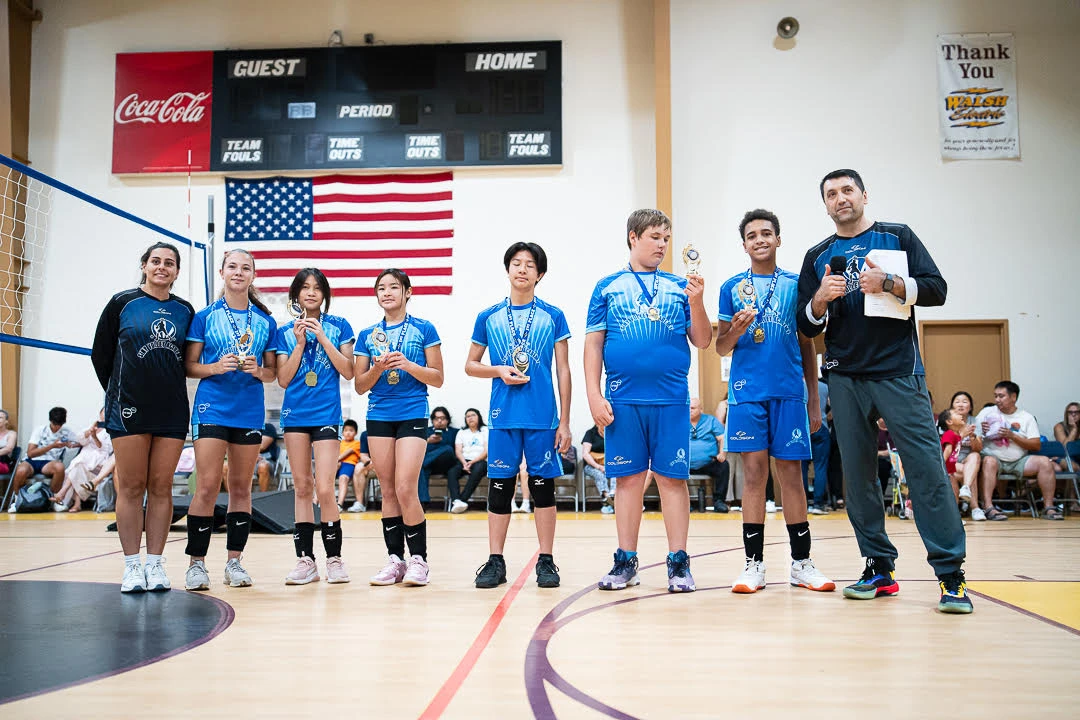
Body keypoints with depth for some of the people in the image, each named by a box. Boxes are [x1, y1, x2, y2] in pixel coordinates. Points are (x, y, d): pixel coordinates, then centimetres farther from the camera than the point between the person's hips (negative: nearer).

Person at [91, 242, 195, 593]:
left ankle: (155, 563, 11)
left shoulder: (185, 310, 9)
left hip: (172, 411, 2)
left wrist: (172, 390, 7)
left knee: (161, 487, 4)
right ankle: (132, 566, 6)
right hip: (129, 408, -2)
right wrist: (119, 393, 7)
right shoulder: (122, 303, 3)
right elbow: (100, 354, 7)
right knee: (131, 487, 0)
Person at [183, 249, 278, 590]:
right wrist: (216, 367, -14)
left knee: (241, 488, 7)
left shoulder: (266, 322, 10)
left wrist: (258, 370, -8)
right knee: (207, 487, -8)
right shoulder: (205, 316, 4)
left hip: (250, 411, 3)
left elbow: (272, 371, 13)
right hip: (212, 407, -2)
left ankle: (234, 561, 15)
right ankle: (196, 563, 2)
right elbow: (189, 365, 3)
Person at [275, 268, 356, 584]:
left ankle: (334, 558, 3)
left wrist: (322, 338, -7)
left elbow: (348, 372, -1)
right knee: (302, 488, 6)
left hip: (326, 414, -2)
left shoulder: (339, 326, 6)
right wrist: (300, 344, -5)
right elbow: (283, 380, 4)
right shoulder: (286, 332, 10)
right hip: (295, 415, 3)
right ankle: (305, 560, 12)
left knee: (324, 489, -10)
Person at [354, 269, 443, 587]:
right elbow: (360, 386, 10)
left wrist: (408, 365, -14)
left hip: (412, 415, -4)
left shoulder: (423, 329, 2)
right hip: (378, 417, 4)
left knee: (406, 489, -11)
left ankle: (418, 560, 1)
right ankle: (395, 559, 14)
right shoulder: (367, 335, 11)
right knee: (388, 491, 6)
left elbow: (438, 379, 1)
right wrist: (377, 369, -9)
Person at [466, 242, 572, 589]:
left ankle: (546, 561, 14)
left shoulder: (553, 316, 4)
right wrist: (499, 371, -8)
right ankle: (495, 561, 14)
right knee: (499, 486, 5)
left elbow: (563, 371, 4)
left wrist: (565, 422, 1)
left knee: (543, 485, 4)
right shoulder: (488, 317, 7)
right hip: (503, 416, 1)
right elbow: (471, 365, 13)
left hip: (543, 417, -1)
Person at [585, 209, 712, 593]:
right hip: (623, 399, 0)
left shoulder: (679, 286, 10)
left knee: (673, 477, 2)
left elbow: (702, 341, 6)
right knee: (628, 478, 5)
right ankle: (626, 561, 15)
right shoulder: (608, 287, 9)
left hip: (671, 399, 0)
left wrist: (696, 302, -10)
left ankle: (679, 562, 10)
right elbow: (594, 345, 6)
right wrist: (594, 395, -2)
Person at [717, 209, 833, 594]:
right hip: (747, 392, 0)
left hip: (789, 392, 1)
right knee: (755, 473, -1)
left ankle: (801, 563, 15)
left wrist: (814, 400, 9)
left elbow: (806, 345, 12)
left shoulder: (796, 284, 9)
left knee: (791, 474, 4)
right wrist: (736, 331, -13)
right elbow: (720, 348, 9)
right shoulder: (732, 287, 9)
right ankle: (754, 563, 7)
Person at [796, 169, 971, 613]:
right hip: (845, 378, 3)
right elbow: (807, 327, 12)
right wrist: (820, 298, -8)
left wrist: (889, 284, -15)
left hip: (898, 372, -3)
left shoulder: (898, 237, 10)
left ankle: (951, 575, -3)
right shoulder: (817, 257, 15)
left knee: (926, 468, -9)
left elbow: (936, 290, 1)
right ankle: (879, 569, 13)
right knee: (857, 475, 3)